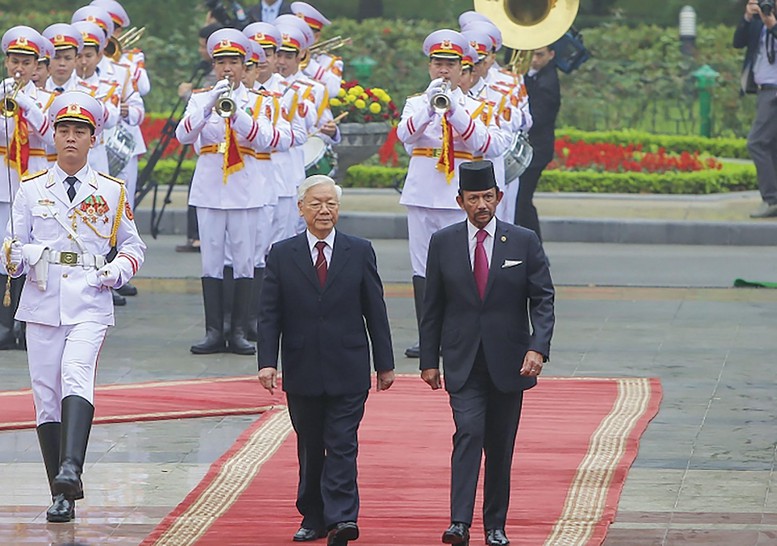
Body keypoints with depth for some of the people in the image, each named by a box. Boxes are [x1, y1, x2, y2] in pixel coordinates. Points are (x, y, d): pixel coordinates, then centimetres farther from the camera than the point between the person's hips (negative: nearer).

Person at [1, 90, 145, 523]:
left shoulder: (112, 192, 9)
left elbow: (133, 245, 18)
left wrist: (120, 269, -4)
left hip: (90, 303, -2)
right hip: (42, 303, 2)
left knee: (77, 374, -26)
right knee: (46, 394, 0)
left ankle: (71, 468, -42)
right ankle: (61, 496, 7)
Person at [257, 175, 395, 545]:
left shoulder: (359, 252, 4)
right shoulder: (282, 255, 4)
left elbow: (375, 311, 6)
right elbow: (269, 316, 3)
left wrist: (384, 363, 5)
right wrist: (267, 361, -8)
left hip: (348, 372, -1)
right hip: (302, 373, 1)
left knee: (342, 445, -8)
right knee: (309, 448, 9)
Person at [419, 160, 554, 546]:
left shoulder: (524, 242, 2)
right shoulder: (443, 243, 4)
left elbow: (543, 301, 0)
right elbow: (432, 308, 8)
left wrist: (538, 348, -15)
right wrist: (429, 360, 4)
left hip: (508, 364, 1)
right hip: (463, 362, -1)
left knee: (501, 446, 6)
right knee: (468, 433, -16)